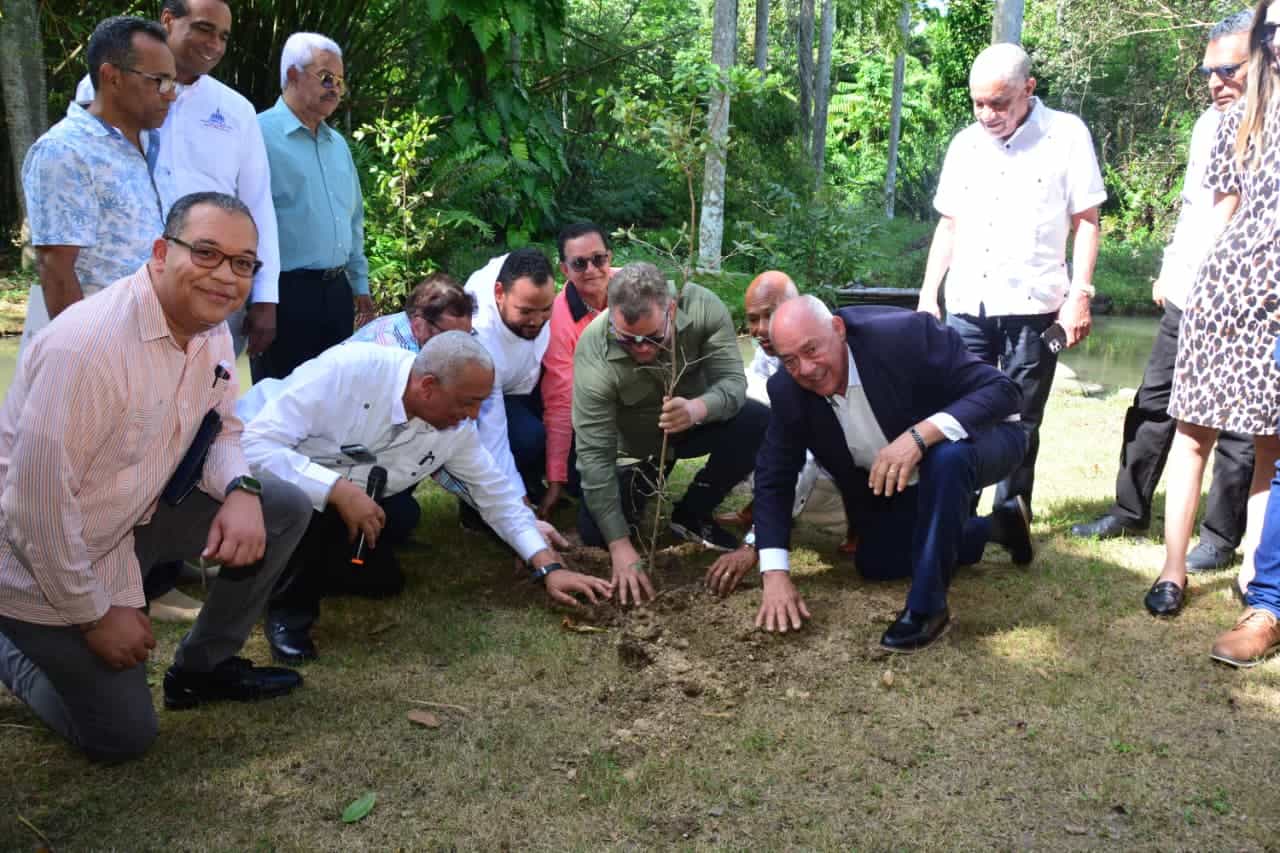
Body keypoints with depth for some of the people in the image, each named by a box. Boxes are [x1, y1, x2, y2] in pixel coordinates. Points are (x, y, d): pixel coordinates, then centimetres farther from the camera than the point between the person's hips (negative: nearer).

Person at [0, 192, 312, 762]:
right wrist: (96, 615, -18)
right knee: (122, 736, -1)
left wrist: (240, 491, -16)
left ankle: (203, 666, 13)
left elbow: (222, 430, 8)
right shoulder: (90, 343, -31)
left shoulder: (211, 331, -6)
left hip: (134, 512, 8)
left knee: (285, 510, -3)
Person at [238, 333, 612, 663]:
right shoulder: (347, 369, -33)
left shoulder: (456, 428, -14)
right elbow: (256, 444, -34)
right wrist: (338, 490, -41)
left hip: (343, 499, 6)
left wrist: (550, 567, -8)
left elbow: (497, 493, -3)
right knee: (302, 503, -36)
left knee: (384, 581, -6)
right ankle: (287, 604, -10)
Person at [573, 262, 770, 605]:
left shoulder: (703, 307, -29)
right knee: (594, 533, -18)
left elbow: (734, 381, -29)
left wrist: (697, 409, -55)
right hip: (634, 444, -1)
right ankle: (644, 480, 16)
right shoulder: (593, 354, -33)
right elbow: (594, 454, -31)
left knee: (759, 423, -28)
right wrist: (620, 545, -36)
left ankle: (693, 512, -3)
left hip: (695, 422, 2)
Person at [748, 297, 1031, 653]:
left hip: (972, 439, -6)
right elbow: (774, 479, -14)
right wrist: (775, 574, -24)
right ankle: (998, 525, 22)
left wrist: (920, 435, -47)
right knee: (875, 564, 6)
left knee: (946, 458, -39)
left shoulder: (907, 335, -34)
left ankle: (927, 605, -24)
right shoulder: (787, 391, -19)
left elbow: (1002, 390, -33)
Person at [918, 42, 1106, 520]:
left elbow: (1086, 222, -2)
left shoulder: (1067, 134, -2)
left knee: (1020, 421, 4)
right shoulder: (964, 144, 9)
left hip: (1033, 306, -3)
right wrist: (928, 295, 10)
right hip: (967, 305, 4)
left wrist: (1079, 294, -9)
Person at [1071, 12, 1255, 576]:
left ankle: (1220, 537, 17)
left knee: (1238, 426, 4)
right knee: (1152, 406, 12)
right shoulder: (1208, 123, 11)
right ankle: (1129, 512, 26)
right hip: (1185, 298, 7)